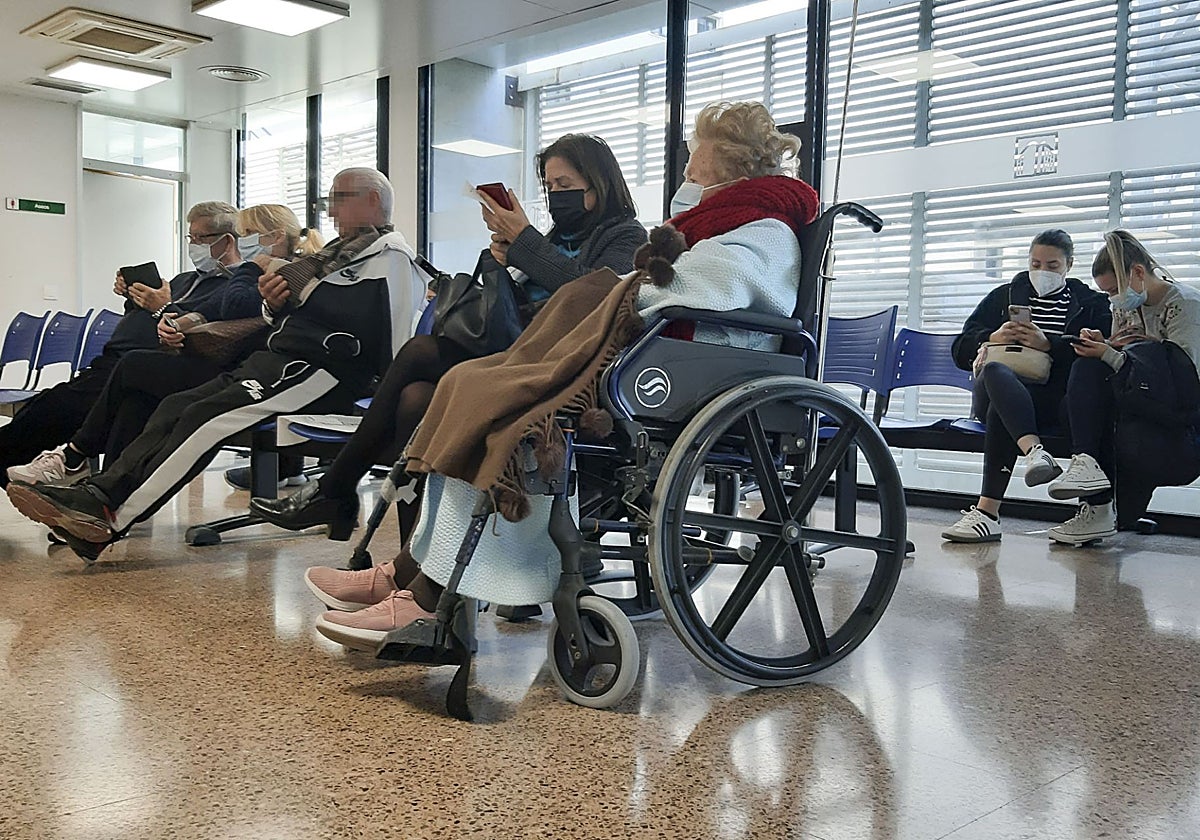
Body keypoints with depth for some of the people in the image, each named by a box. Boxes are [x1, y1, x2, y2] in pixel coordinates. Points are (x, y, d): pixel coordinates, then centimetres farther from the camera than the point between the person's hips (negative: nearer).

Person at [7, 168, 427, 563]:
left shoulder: (389, 255, -2)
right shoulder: (340, 251, 27)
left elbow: (362, 325, -18)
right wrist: (276, 304, 4)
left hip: (319, 372, -9)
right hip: (276, 360, 9)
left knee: (205, 416, -22)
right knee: (176, 406, -7)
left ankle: (111, 519, -22)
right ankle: (96, 495, -16)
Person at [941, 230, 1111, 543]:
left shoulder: (1092, 303, 19)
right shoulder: (1003, 296, 26)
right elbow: (961, 351, 18)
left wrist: (1048, 344, -13)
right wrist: (993, 339, -2)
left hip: (1055, 399, -2)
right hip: (1001, 387, 2)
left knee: (1000, 409, -37)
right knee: (994, 371, -37)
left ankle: (987, 511, -45)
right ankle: (1034, 451, -60)